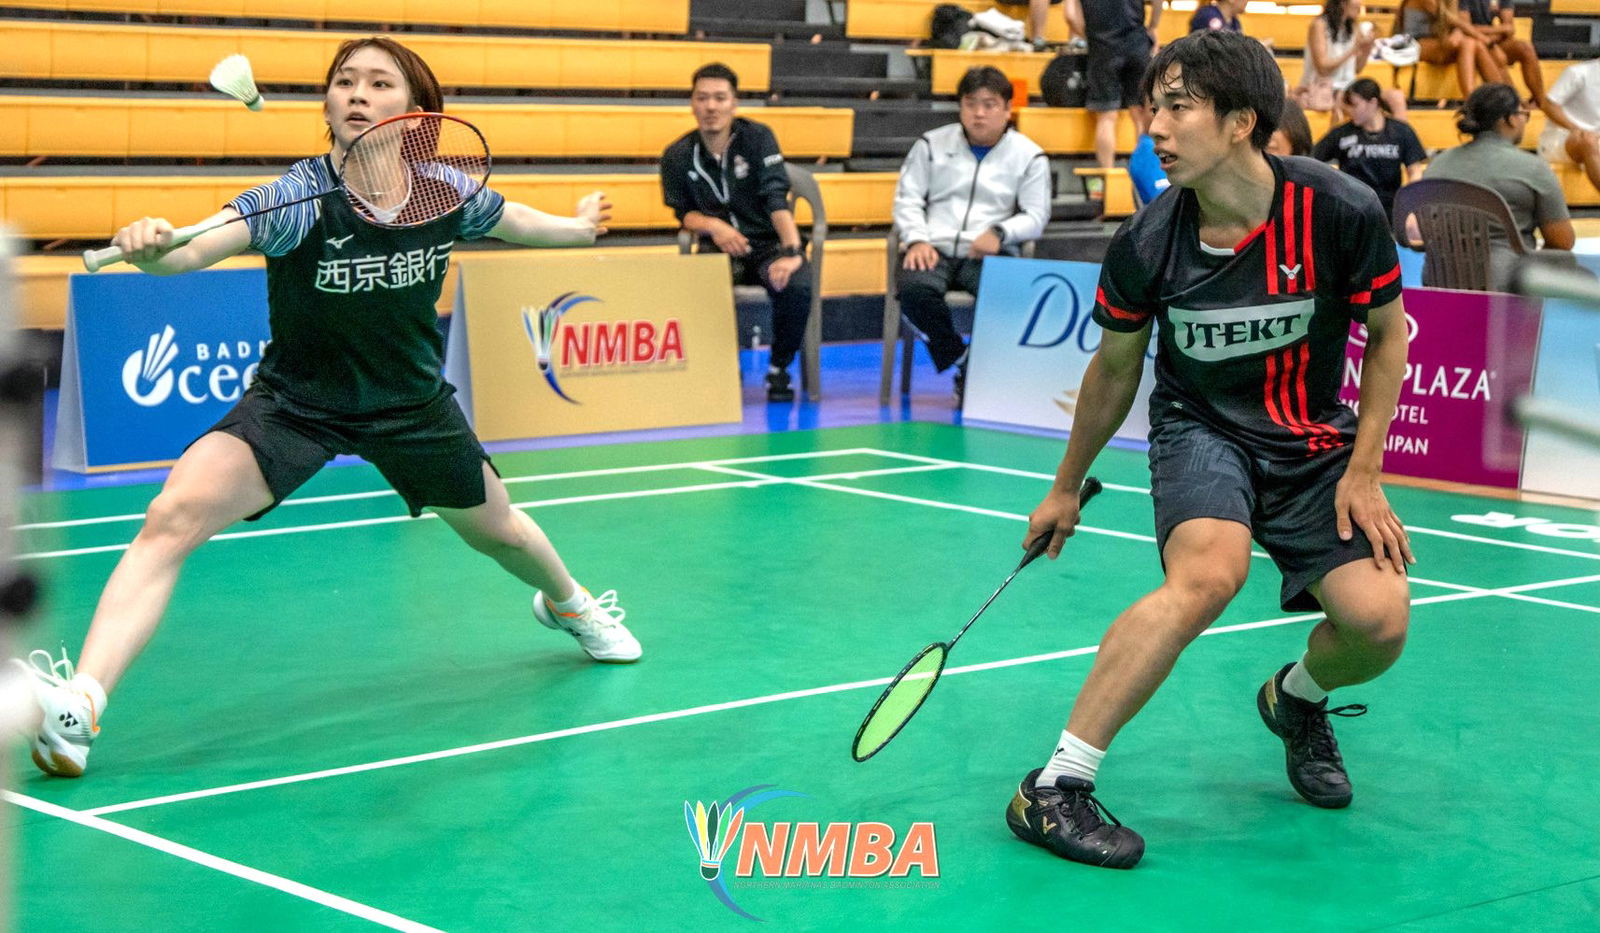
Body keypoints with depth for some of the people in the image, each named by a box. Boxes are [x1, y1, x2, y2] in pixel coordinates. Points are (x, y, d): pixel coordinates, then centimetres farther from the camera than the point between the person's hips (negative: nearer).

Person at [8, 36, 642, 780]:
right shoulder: (297, 198, -26)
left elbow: (517, 222, 9)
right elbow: (198, 247, -42)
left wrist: (579, 225, 27)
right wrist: (154, 248, -65)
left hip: (411, 404, 3)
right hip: (293, 403, -3)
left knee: (497, 531, 22)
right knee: (176, 513, -27)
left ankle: (568, 602, 60)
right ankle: (77, 707, -33)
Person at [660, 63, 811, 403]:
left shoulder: (757, 137, -6)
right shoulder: (677, 156, 1)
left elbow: (776, 199, -16)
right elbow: (684, 213, 8)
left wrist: (792, 253, -28)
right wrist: (711, 225, -16)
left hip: (768, 245, -1)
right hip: (719, 248, 1)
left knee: (797, 286, -34)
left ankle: (778, 369, -7)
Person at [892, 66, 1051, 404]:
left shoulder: (1029, 156, 10)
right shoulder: (932, 144, 13)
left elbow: (1035, 217, 7)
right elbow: (907, 199, 11)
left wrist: (1000, 234, -14)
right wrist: (917, 240, -9)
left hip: (989, 255, -1)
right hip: (934, 250, 1)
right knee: (913, 288, -35)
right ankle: (961, 364, -14)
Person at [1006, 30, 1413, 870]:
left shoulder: (1341, 213, -19)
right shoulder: (1146, 245, -15)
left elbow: (1387, 335, -1)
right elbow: (1113, 371, 3)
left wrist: (1363, 473, -6)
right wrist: (1066, 487, 14)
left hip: (1313, 441, 2)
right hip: (1199, 427, -2)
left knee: (1379, 618, -18)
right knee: (1209, 573, -33)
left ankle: (1297, 699, 22)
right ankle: (1053, 789, -30)